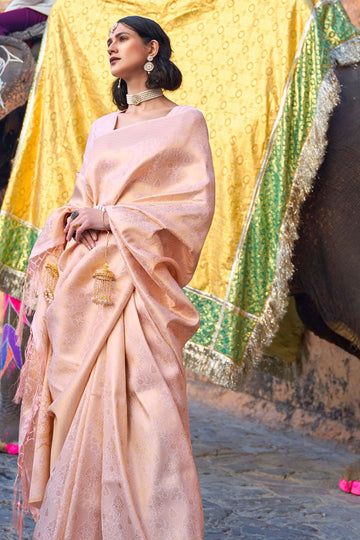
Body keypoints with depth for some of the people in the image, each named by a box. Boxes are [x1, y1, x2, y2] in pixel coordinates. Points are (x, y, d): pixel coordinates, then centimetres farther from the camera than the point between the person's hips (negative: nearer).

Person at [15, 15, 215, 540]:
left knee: (140, 410, -11)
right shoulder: (102, 128, 21)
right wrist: (75, 216, -2)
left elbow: (197, 205, -4)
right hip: (84, 283, 5)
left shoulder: (184, 121, 5)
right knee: (77, 405, 2)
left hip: (141, 279, -5)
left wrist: (112, 218, -10)